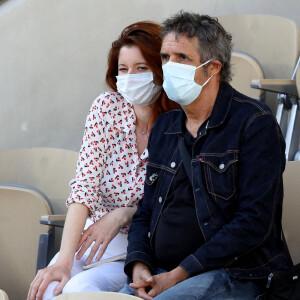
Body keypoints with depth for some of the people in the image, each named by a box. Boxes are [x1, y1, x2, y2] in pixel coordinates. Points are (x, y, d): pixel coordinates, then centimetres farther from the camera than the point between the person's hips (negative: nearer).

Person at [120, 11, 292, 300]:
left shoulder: (255, 123, -6)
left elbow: (253, 223, -14)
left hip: (234, 276, -6)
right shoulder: (163, 127, 15)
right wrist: (139, 266, -2)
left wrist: (180, 275, -15)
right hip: (159, 274, 6)